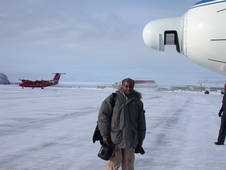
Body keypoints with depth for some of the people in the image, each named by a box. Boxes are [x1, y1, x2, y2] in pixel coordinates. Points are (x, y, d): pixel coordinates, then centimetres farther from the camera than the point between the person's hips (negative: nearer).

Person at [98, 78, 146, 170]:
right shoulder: (113, 98, -4)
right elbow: (102, 116, -6)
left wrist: (140, 142, 10)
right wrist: (105, 135, -11)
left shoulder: (137, 102, 7)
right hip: (114, 139, -3)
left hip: (130, 140, 3)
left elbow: (141, 124, 11)